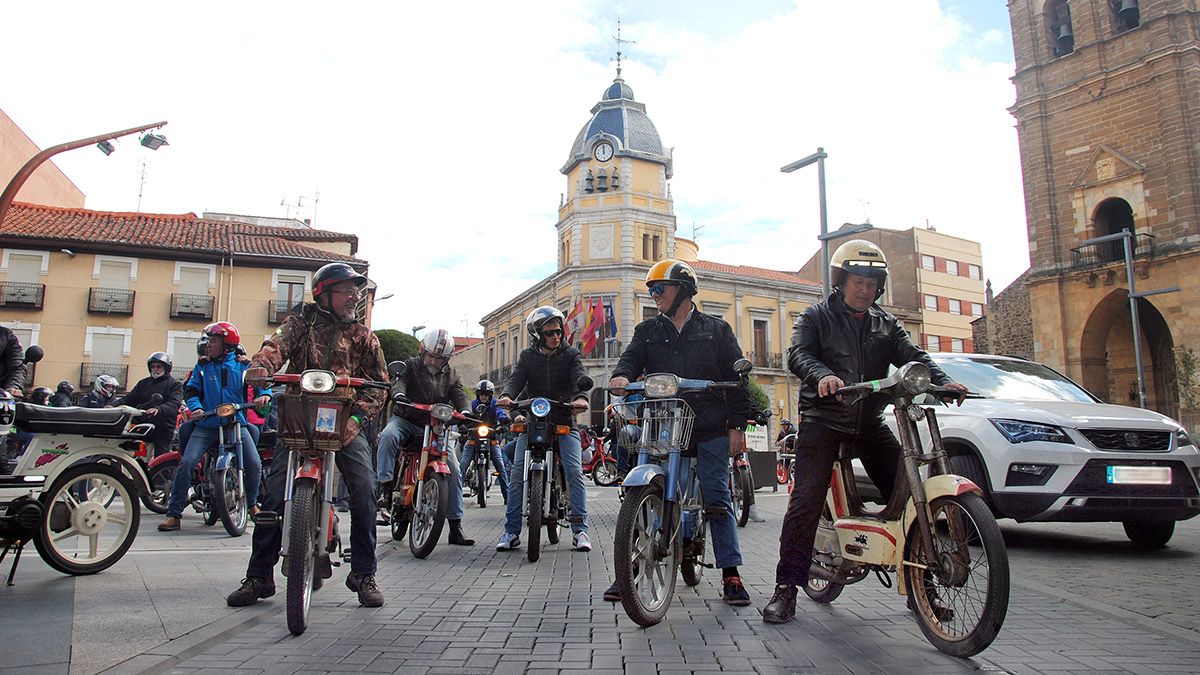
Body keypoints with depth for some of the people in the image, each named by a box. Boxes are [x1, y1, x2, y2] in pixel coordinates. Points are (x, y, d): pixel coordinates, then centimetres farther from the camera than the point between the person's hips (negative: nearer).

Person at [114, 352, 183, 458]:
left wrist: (159, 409, -32)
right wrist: (113, 405, -4)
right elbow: (129, 398, 15)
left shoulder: (175, 384, 4)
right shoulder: (144, 383, 23)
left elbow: (174, 404, -13)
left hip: (162, 432, -5)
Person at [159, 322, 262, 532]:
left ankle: (252, 504, 15)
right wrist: (195, 407, -14)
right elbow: (191, 390, 6)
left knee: (254, 465, -12)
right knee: (187, 462, -17)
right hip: (207, 424, 1)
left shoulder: (242, 365, 9)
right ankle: (173, 514, -6)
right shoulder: (202, 366, 12)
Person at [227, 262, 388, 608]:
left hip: (344, 423, 1)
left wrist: (356, 417, -13)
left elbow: (378, 384, 5)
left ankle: (363, 573, -1)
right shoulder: (301, 322, 9)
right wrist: (258, 371, -35)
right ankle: (258, 576, 7)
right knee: (275, 492, -10)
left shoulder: (363, 336, 12)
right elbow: (276, 346, -12)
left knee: (364, 488, -15)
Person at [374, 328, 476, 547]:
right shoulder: (410, 365, 3)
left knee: (453, 470, -9)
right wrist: (399, 396, -42)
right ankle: (384, 486, -30)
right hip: (406, 420, -2)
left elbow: (459, 394, -3)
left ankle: (455, 527, -3)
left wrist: (465, 412, -26)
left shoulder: (450, 374, 12)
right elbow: (399, 381, -17)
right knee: (388, 436, -37)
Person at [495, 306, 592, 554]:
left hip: (564, 422, -1)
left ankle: (580, 529, -6)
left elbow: (579, 377, -13)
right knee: (517, 473, -9)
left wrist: (580, 397, -36)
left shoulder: (570, 354, 4)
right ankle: (511, 531, 0)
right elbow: (516, 378, -7)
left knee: (575, 472, -14)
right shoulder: (528, 356, 9)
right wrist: (507, 395, -31)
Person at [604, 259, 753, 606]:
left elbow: (736, 377, 7)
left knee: (718, 499, -1)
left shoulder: (716, 329, 10)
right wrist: (621, 375, -25)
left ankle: (730, 574, 8)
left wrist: (737, 424, -1)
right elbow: (632, 357, 0)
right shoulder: (648, 330, 17)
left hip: (711, 428, -2)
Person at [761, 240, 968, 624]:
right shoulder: (816, 318, 5)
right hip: (823, 420, -4)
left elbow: (912, 356, 5)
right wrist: (822, 375, -34)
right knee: (805, 501, -10)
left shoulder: (886, 324, 19)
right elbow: (799, 355, -12)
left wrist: (941, 380, -16)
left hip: (869, 421, 5)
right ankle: (787, 588, -4)